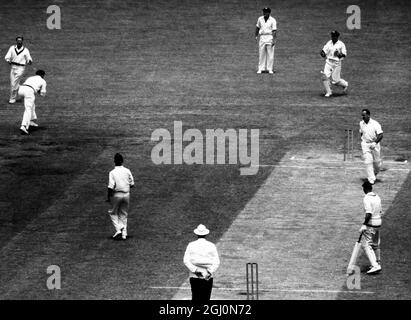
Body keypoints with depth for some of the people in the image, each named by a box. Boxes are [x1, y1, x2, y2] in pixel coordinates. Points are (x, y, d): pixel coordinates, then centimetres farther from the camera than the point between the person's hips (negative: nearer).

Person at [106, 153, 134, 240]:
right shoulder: (127, 171, -1)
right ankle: (124, 233, 12)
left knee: (113, 212, 14)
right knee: (124, 214, 15)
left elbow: (111, 187, -17)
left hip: (116, 194, -4)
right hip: (126, 194, 4)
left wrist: (108, 197, -6)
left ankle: (118, 229, -4)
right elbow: (132, 184, 3)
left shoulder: (112, 172, -13)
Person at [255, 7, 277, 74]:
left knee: (270, 54, -2)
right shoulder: (260, 19, 7)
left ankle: (270, 69, 2)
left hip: (270, 37, -4)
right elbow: (257, 27, 20)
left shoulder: (272, 20, -7)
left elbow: (274, 31, -11)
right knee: (261, 54, 3)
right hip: (262, 37, 4)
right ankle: (261, 69, 7)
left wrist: (274, 40, -18)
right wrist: (256, 36, 15)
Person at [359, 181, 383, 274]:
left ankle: (375, 266, -17)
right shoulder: (377, 197, 9)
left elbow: (369, 213, -24)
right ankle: (378, 264, 29)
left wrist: (364, 225, -20)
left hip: (370, 224, -8)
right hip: (378, 223, 8)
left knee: (366, 245, -7)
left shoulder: (367, 198, -17)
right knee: (375, 245, 20)